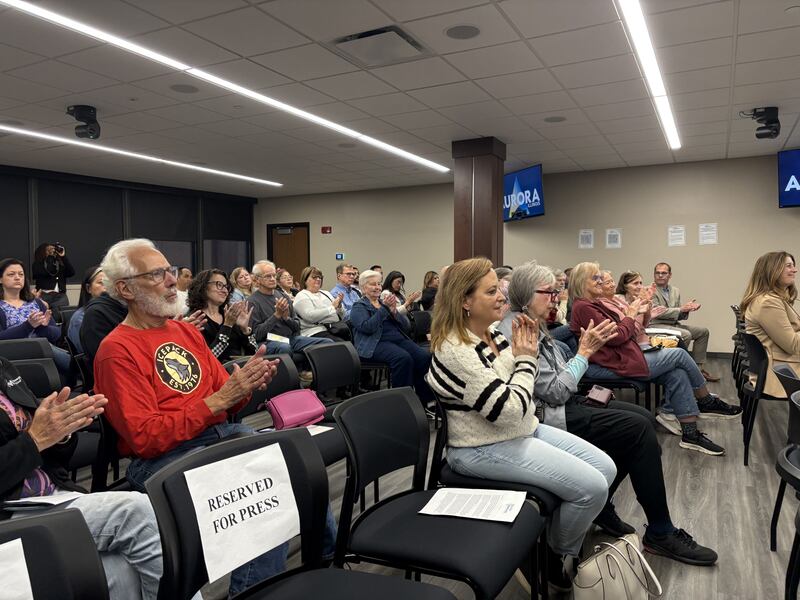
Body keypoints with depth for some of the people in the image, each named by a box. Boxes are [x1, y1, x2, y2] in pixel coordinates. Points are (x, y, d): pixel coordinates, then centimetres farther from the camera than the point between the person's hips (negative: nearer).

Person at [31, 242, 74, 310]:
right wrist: (50, 256, -4)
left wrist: (63, 257, -1)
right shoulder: (37, 265, 7)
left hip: (60, 296, 2)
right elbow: (47, 272, -12)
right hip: (44, 296, -2)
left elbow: (71, 272, -1)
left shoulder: (60, 263, 14)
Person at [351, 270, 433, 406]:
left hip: (399, 338, 6)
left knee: (425, 356, -22)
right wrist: (384, 308, -15)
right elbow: (367, 327, -13)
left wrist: (394, 311, -4)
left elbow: (406, 325, 14)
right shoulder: (358, 307, 8)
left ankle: (425, 401, -17)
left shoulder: (385, 302, 24)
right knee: (403, 358, -35)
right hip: (376, 343, -6)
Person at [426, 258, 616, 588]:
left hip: (525, 430, 10)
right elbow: (510, 412, -27)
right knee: (592, 487, -14)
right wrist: (524, 359, -14)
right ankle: (561, 557, 14)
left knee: (606, 468, 7)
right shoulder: (455, 350, -25)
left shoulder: (491, 334, 4)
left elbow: (526, 389, 13)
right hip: (486, 448, -9)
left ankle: (561, 539, 24)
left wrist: (530, 350, -4)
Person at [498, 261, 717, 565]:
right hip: (548, 418, -10)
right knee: (640, 429, -14)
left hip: (565, 404, 10)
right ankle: (661, 533, 1)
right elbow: (554, 392, -21)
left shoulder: (533, 326, 12)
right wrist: (584, 351, -13)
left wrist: (586, 348, 1)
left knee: (643, 418, 5)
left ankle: (600, 506, 13)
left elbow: (559, 376, 14)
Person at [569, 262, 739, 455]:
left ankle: (690, 433, 4)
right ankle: (707, 402, 20)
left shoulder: (594, 303, 15)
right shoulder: (583, 307, -17)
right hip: (621, 363, -10)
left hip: (626, 355, 10)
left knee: (677, 374, 0)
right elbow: (615, 337, -19)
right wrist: (630, 316, -4)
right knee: (679, 354, -1)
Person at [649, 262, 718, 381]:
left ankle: (698, 368, 7)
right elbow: (657, 312, -18)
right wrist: (681, 309, -18)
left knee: (703, 331, 6)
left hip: (674, 324, 9)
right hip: (657, 325, -9)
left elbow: (678, 316, 16)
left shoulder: (675, 291, 15)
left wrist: (687, 308, -7)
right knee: (686, 335, -28)